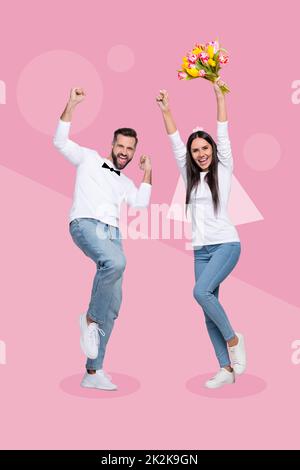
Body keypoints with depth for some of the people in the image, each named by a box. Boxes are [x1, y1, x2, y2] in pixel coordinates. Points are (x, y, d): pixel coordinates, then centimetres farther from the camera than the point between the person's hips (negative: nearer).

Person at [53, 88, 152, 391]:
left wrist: (147, 172, 22)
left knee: (113, 304, -4)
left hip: (112, 233, 6)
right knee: (117, 262, -38)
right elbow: (60, 142, 7)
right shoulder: (89, 159, 17)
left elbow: (141, 202, 16)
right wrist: (71, 106, 1)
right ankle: (90, 318, -14)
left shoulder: (124, 183, 30)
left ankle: (93, 372, 3)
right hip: (85, 225, -6)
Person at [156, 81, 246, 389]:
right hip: (200, 249, 5)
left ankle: (233, 339, -1)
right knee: (208, 309, 2)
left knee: (201, 292, -24)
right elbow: (175, 143, 9)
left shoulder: (223, 170, 2)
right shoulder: (190, 175, 12)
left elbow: (224, 137, -3)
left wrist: (219, 96, -2)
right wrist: (165, 110, 5)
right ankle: (226, 368, 9)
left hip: (226, 244, -5)